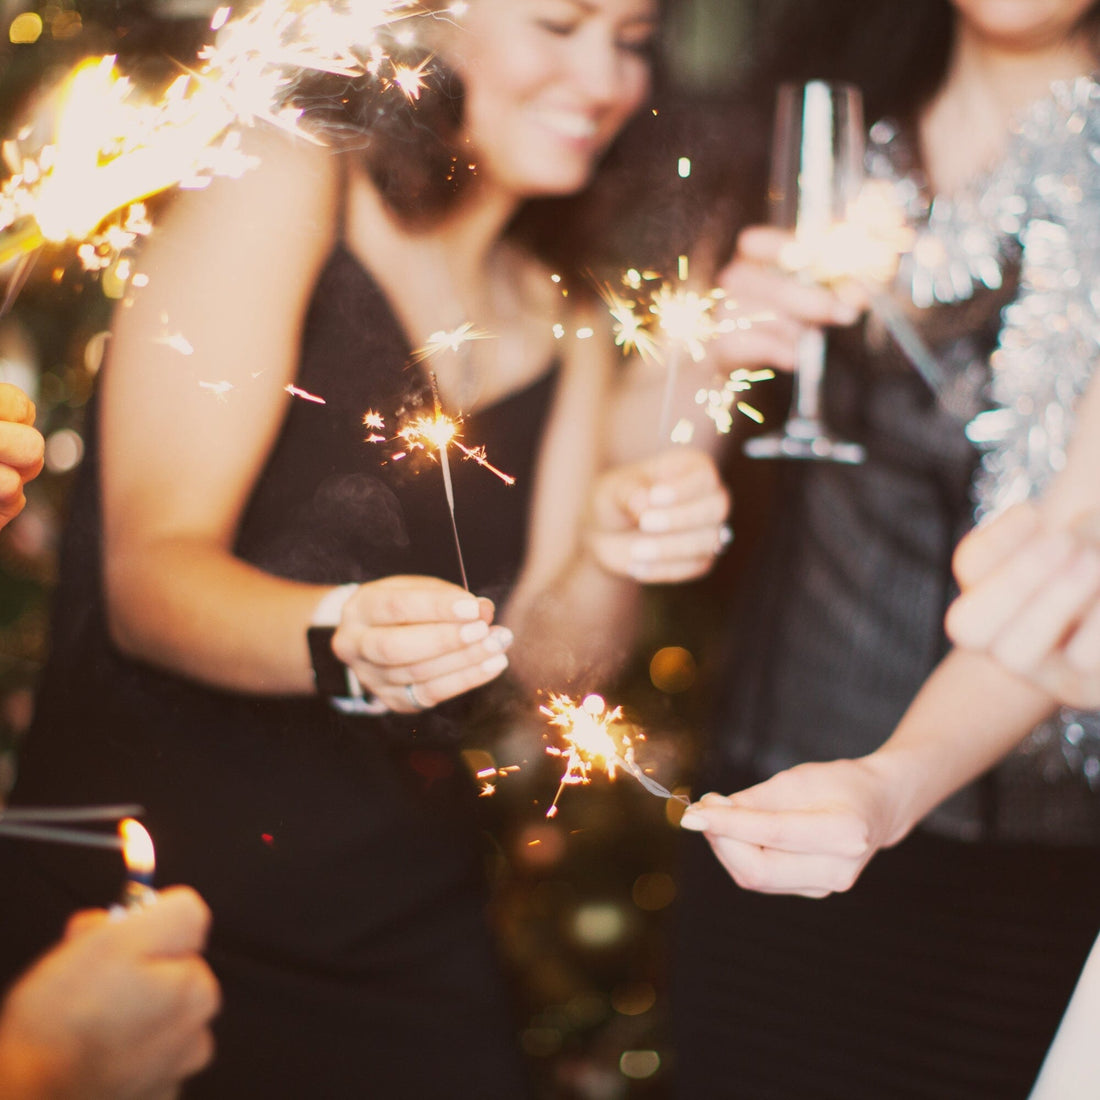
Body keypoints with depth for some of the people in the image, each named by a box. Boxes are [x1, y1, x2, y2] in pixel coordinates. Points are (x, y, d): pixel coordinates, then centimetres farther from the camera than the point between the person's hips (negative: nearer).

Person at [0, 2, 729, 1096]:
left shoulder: (569, 327, 10)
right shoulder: (282, 186, -8)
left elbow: (550, 660, 2)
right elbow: (148, 573, -17)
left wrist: (615, 561, -18)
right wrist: (341, 642, -36)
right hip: (157, 914, -5)